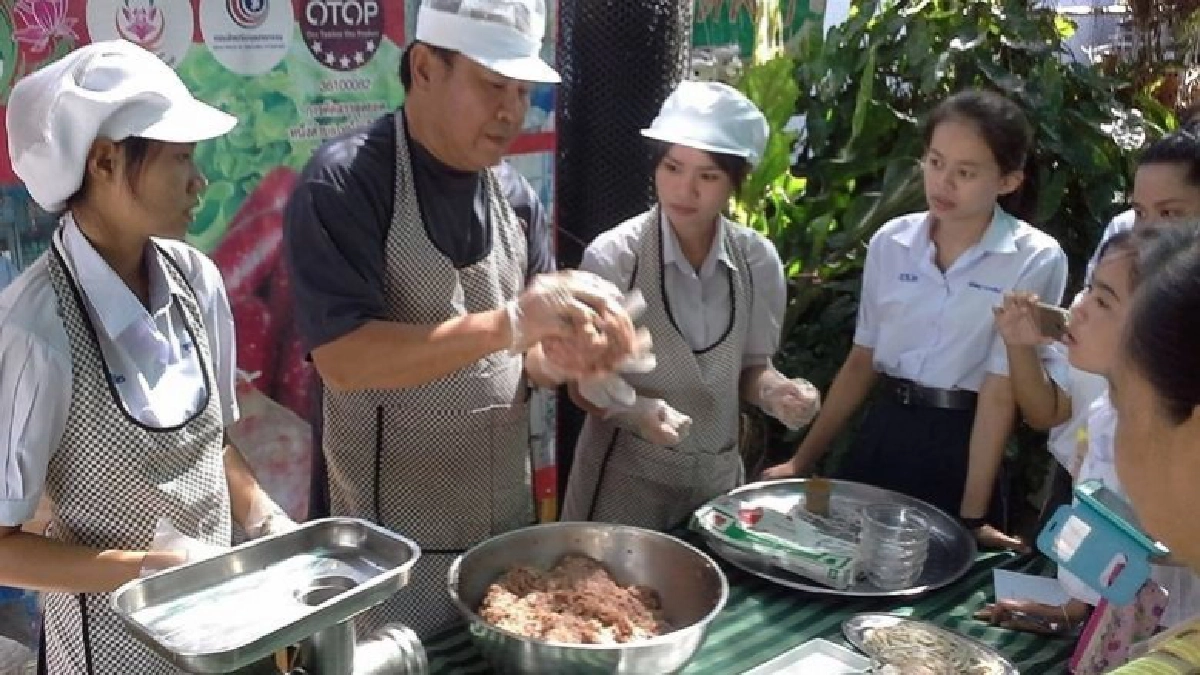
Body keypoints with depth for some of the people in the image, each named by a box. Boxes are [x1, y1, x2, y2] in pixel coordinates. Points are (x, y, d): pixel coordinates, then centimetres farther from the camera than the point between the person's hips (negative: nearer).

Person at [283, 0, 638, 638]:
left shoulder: (511, 193, 4)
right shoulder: (344, 181, -15)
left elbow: (528, 352, 6)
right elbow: (341, 358, -24)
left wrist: (573, 353, -17)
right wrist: (508, 322, -31)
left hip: (509, 519, 7)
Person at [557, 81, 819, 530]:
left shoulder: (758, 260, -5)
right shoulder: (612, 257, -16)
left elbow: (750, 367, 6)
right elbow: (584, 383, -9)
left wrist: (774, 391, -15)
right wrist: (633, 410, -27)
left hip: (717, 475, 4)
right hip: (625, 478, -3)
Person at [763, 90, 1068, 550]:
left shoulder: (1036, 259, -12)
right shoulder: (891, 241, 0)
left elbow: (999, 393, -14)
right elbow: (862, 360, 6)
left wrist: (972, 517, -15)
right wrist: (801, 461, 6)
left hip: (961, 445, -4)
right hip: (883, 433, 4)